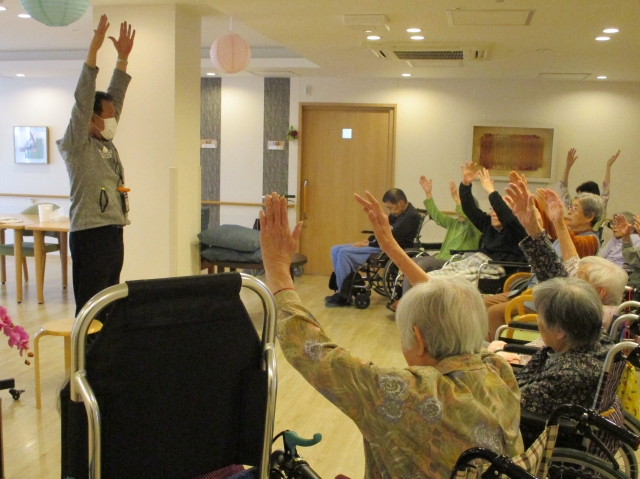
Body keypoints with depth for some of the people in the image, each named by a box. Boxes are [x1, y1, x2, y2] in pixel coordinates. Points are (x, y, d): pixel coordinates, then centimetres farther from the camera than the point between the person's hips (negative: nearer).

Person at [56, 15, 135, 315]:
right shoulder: (76, 145, -7)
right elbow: (83, 99, -16)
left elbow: (116, 97, 16)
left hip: (113, 232, 8)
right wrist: (93, 49, -18)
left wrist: (123, 57, 13)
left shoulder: (107, 144, 13)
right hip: (90, 234, -8)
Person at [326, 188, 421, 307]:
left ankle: (344, 296, -12)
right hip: (383, 244, 10)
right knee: (336, 250, 0)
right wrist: (368, 240, 7)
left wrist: (369, 244, -15)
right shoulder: (398, 212, 14)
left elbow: (393, 238, -22)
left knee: (344, 253, -22)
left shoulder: (411, 216, -16)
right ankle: (344, 288, 3)